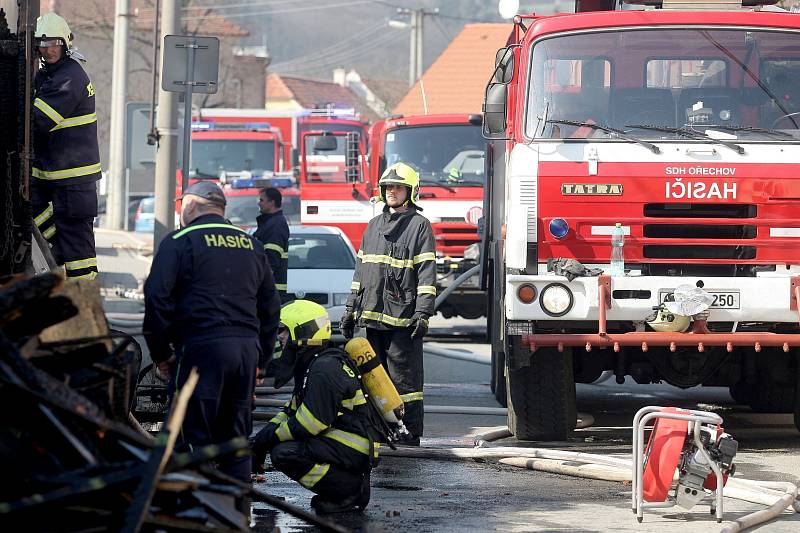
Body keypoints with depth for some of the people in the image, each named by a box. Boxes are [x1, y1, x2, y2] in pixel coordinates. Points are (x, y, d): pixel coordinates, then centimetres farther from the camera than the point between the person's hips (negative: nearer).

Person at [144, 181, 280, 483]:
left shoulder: (179, 242, 2)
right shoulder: (252, 246, 20)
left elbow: (157, 298, -7)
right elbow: (270, 307, 23)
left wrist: (160, 353, 1)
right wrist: (259, 360, 26)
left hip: (201, 347, -6)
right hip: (247, 349, 6)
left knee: (194, 438, -4)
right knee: (236, 438, 12)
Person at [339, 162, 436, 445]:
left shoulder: (419, 226, -2)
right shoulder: (374, 226, 19)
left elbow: (427, 273, -8)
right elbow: (361, 270, 23)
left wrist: (423, 313, -17)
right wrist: (351, 309, 18)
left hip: (402, 317, -7)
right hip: (374, 316, 7)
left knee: (404, 377, -6)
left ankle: (410, 433, -4)